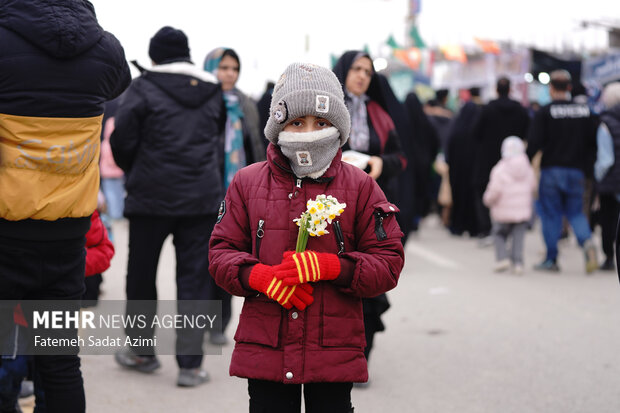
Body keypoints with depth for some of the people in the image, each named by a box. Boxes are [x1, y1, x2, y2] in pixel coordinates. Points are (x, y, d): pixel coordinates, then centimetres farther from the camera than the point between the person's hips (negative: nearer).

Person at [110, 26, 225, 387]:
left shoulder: (144, 88, -6)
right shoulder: (214, 92, 7)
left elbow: (122, 141, -6)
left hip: (152, 195, -2)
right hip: (202, 197, 3)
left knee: (142, 274, 14)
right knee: (194, 279, 5)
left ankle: (142, 350, 25)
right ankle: (191, 363, 1)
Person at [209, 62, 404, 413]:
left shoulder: (360, 187, 2)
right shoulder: (247, 183, 6)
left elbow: (389, 263, -2)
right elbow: (221, 252, 6)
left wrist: (332, 267, -18)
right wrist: (258, 276, -14)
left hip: (335, 352, -1)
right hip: (265, 350, 1)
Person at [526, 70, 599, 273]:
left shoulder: (544, 113, -8)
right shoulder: (584, 111, 5)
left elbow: (534, 142, -12)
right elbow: (593, 142, 6)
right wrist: (586, 166, 15)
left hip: (551, 170, -3)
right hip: (576, 171, 3)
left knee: (551, 214, 4)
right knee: (575, 211, 13)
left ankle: (551, 259, 6)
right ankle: (587, 242, -14)